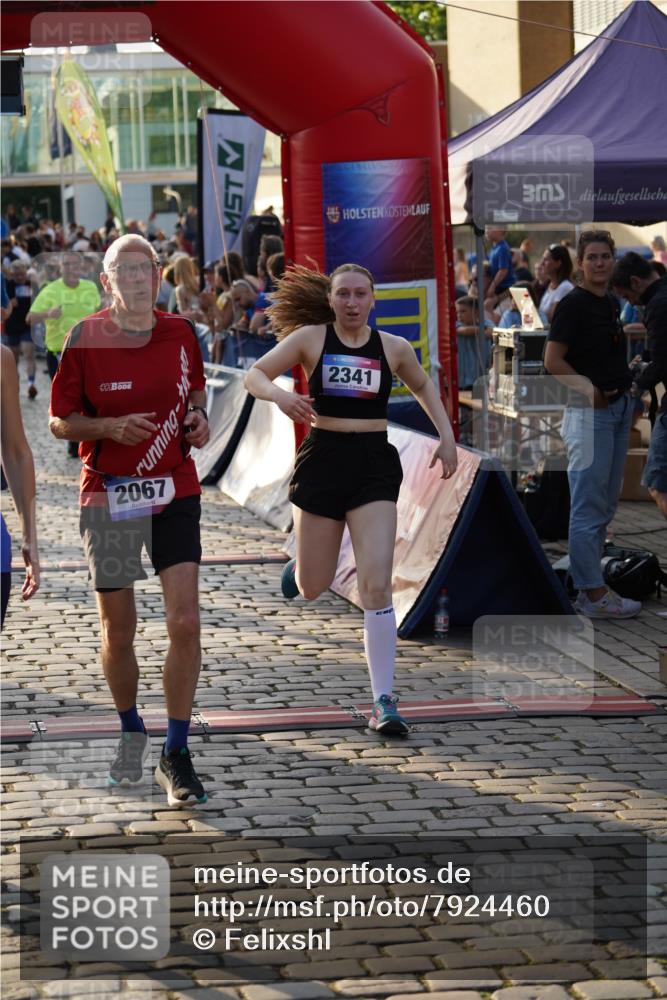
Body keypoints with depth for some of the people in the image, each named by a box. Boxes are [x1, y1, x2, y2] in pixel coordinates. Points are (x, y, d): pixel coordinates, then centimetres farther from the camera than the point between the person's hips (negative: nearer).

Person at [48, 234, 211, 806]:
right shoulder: (85, 339, -6)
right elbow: (59, 422, -2)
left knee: (184, 623, -10)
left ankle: (176, 755, -1)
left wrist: (198, 415, 1)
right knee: (118, 634, 7)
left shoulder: (181, 333, 2)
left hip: (175, 492, 2)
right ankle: (131, 733, 33)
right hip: (109, 497, -1)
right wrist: (110, 427, -19)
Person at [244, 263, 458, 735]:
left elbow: (423, 386, 23)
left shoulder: (394, 347, 4)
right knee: (312, 589, 10)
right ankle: (298, 567, 51)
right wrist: (278, 394, -21)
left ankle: (384, 701, -7)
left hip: (375, 466, 0)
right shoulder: (310, 338, -1)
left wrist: (446, 436, 13)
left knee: (376, 586, -11)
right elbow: (254, 375, 0)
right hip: (323, 461, 0)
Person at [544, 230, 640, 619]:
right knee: (589, 506, -6)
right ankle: (594, 594, -4)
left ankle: (591, 587, 21)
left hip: (619, 408, 9)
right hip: (588, 412, -9)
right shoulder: (573, 304, -11)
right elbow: (553, 361, -15)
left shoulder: (612, 303, 14)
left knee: (606, 504, 14)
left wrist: (627, 385, 8)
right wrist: (588, 387, -24)